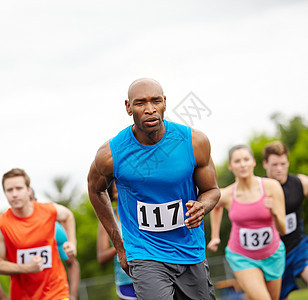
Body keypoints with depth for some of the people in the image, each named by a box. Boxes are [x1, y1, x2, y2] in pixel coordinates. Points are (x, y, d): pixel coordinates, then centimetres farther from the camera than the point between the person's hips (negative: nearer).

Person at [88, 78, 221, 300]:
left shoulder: (194, 142, -10)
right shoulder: (111, 154, -13)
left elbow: (211, 190, 4)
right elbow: (95, 189, 9)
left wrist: (201, 207, -21)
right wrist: (120, 246, 11)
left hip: (192, 253, 3)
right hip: (146, 256, -3)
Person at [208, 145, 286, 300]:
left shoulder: (271, 186, -16)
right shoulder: (226, 195, -13)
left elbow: (282, 230, -16)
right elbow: (216, 206, 14)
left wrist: (274, 212, -35)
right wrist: (215, 236, 14)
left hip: (271, 255, 2)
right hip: (241, 257, -2)